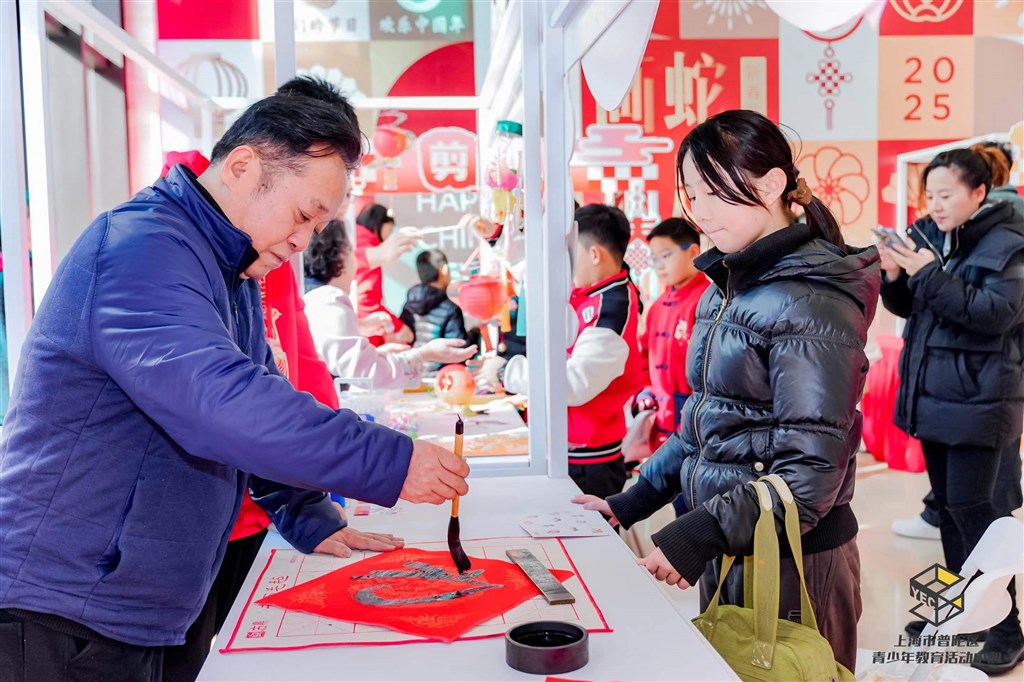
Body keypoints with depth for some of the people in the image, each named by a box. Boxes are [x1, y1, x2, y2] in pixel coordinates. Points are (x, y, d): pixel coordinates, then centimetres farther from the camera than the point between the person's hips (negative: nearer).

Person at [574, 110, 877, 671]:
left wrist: (697, 535, -25)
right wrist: (629, 504, 6)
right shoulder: (727, 286, 7)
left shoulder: (809, 300, -18)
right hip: (728, 549, 8)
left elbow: (810, 472, -21)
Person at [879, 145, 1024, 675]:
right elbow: (907, 307, 12)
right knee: (947, 504, 13)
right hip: (932, 392, 7)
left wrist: (930, 274, -24)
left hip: (978, 398, -6)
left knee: (971, 506, -7)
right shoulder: (928, 234, 8)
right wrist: (894, 277, -9)